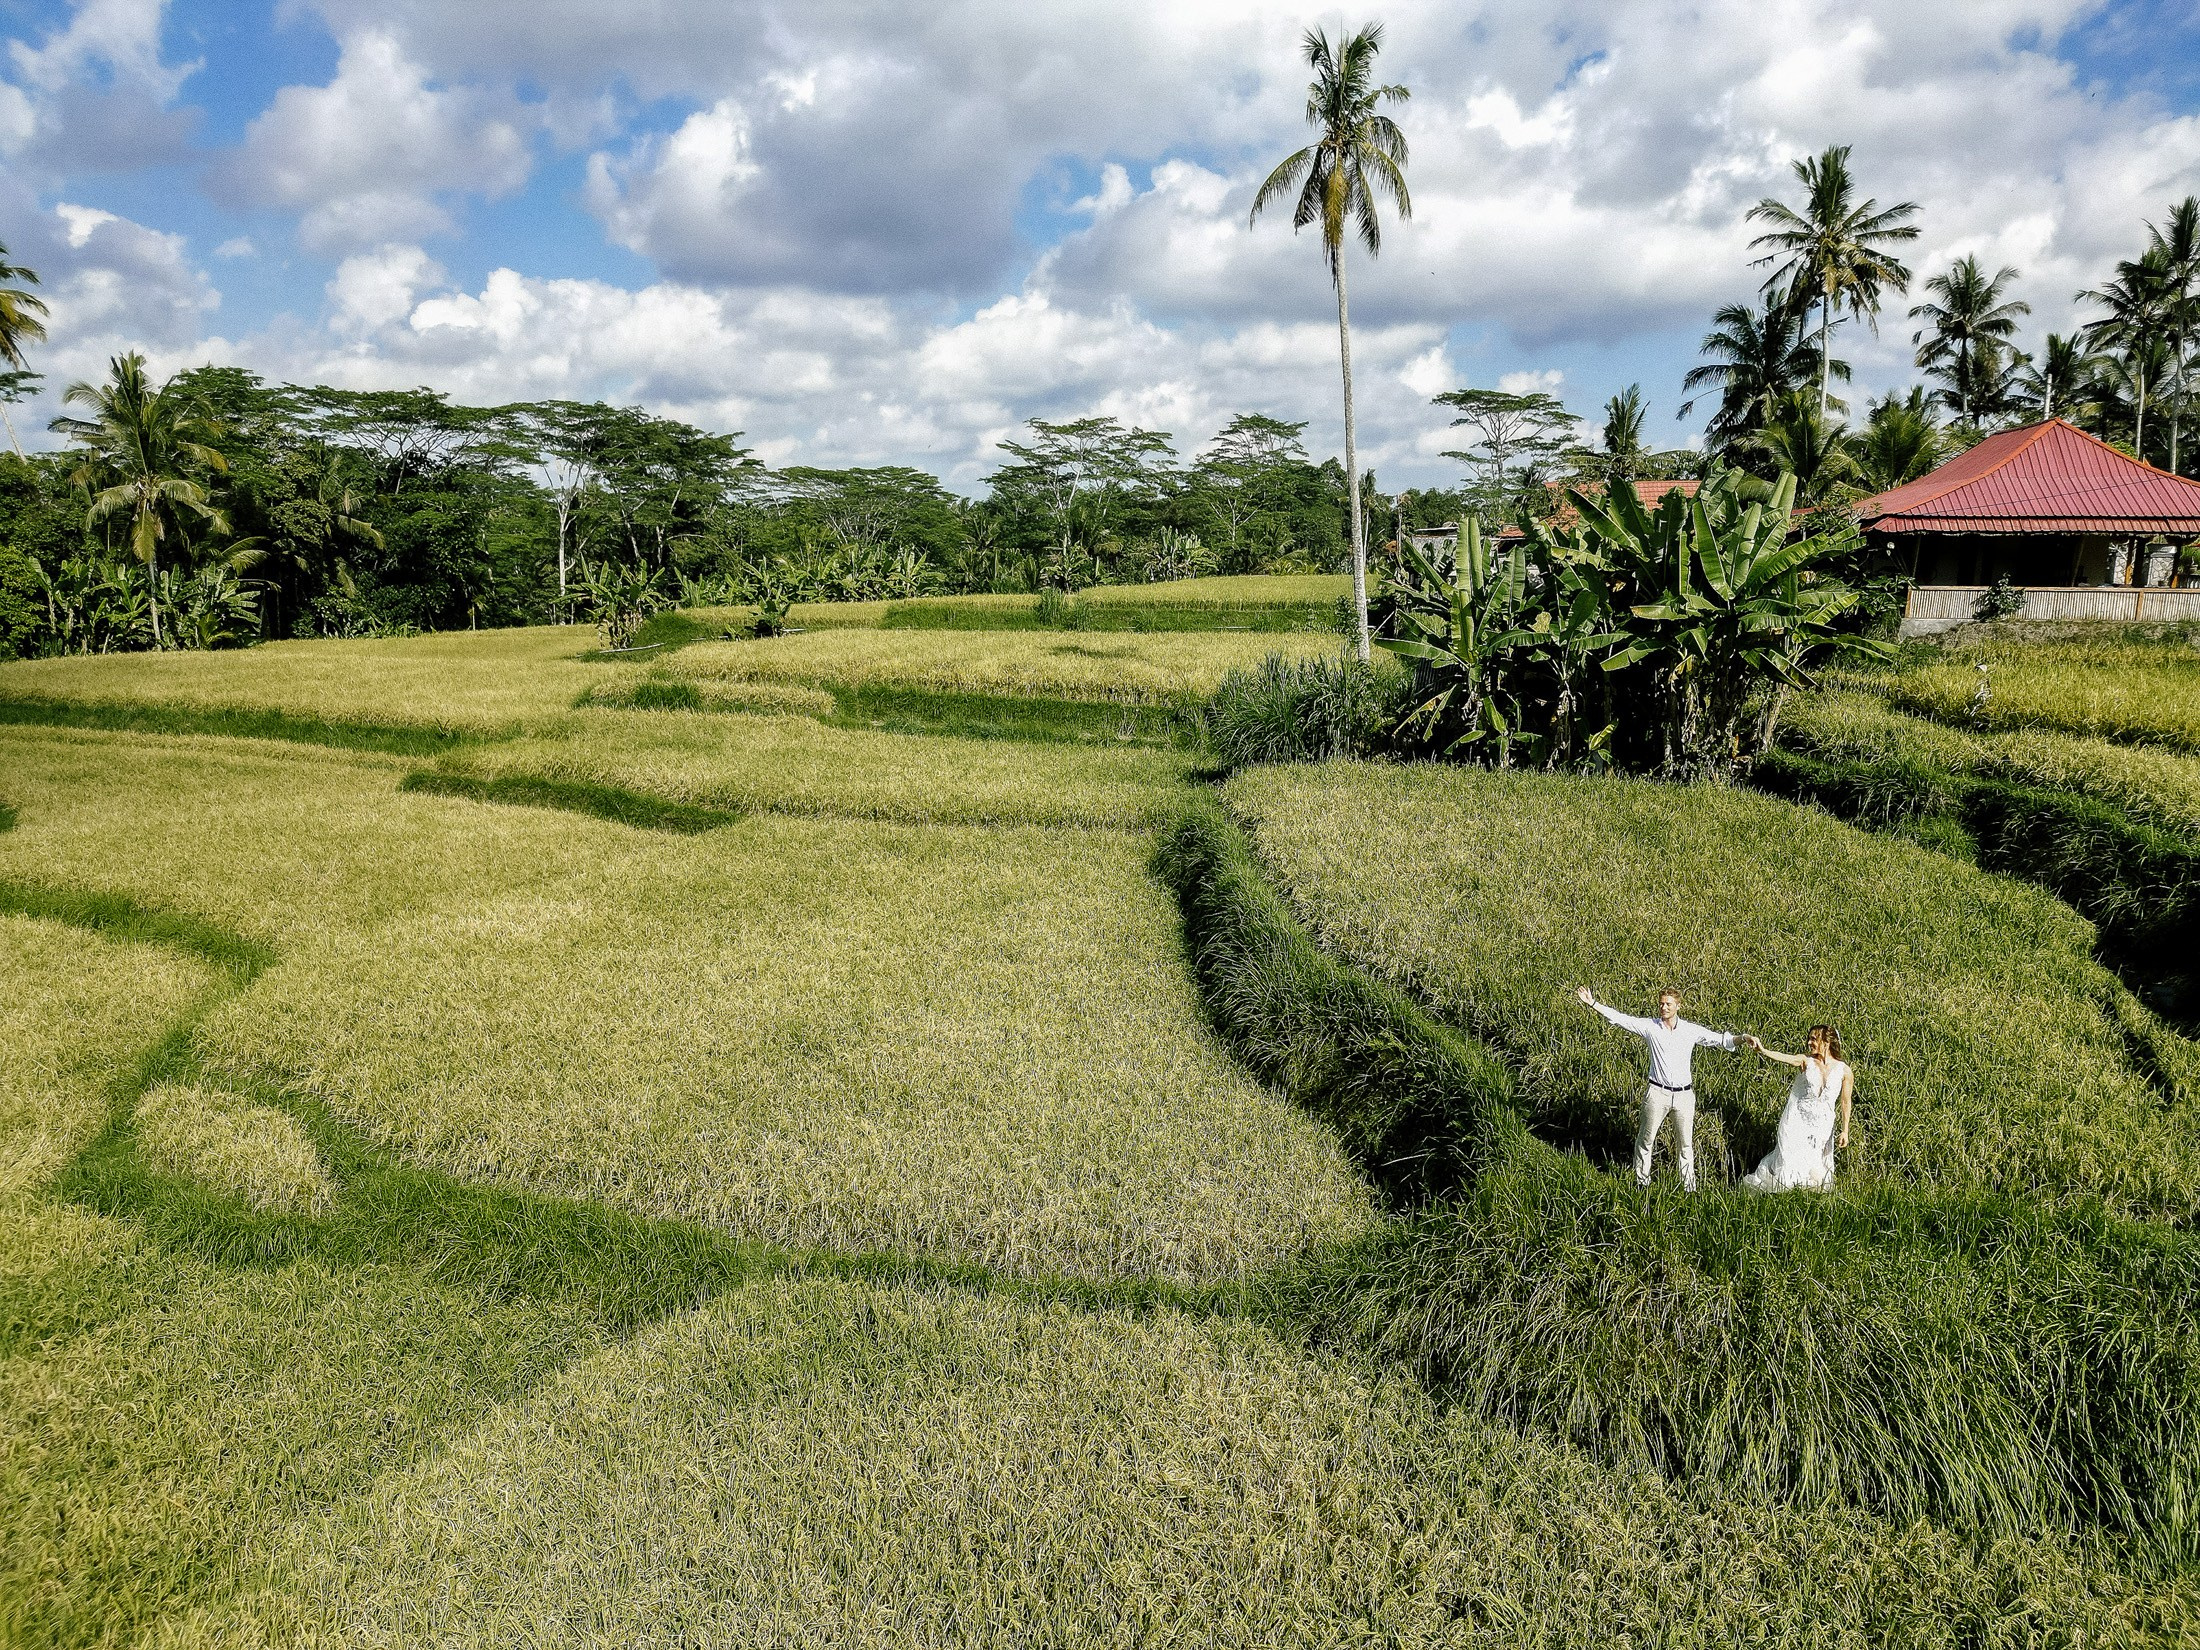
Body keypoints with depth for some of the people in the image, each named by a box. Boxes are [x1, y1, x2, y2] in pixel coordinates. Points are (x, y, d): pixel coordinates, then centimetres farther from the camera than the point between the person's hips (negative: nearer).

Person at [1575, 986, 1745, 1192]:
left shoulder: (1691, 1030, 0)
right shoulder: (1650, 1027, -2)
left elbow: (1719, 1039, 0)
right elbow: (1620, 1018, -4)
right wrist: (1593, 1004, -9)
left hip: (1683, 1094, 1)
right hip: (1657, 1092, -1)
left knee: (1686, 1142, 11)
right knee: (1646, 1139, 8)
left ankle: (1689, 1185, 24)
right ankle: (1641, 1181, 22)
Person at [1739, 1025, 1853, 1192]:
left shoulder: (1844, 1070, -3)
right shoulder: (1805, 1061, -6)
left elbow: (1845, 1102, 2)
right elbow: (1782, 1057, -25)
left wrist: (1845, 1130, 3)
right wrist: (1762, 1050, -45)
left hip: (1822, 1126, 1)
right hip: (1796, 1121, -1)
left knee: (1816, 1165, 10)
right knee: (1788, 1161, -1)